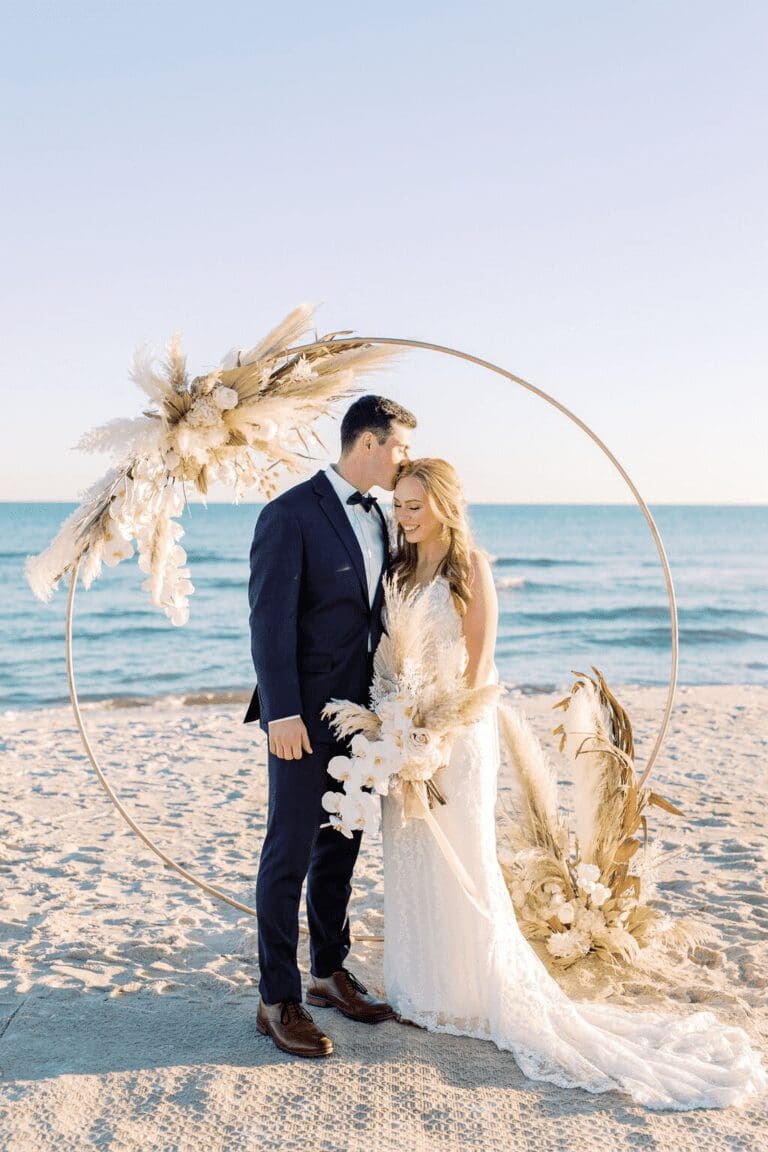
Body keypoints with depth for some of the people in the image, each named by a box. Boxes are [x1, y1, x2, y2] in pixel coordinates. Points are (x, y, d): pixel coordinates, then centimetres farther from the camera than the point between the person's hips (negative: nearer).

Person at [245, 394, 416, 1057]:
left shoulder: (376, 519, 12)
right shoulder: (291, 515, -13)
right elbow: (271, 620, -17)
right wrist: (282, 713, -21)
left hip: (359, 714, 8)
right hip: (306, 717, -8)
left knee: (341, 849, 17)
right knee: (290, 853, 0)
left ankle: (331, 972, 31)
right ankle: (279, 1000, 11)